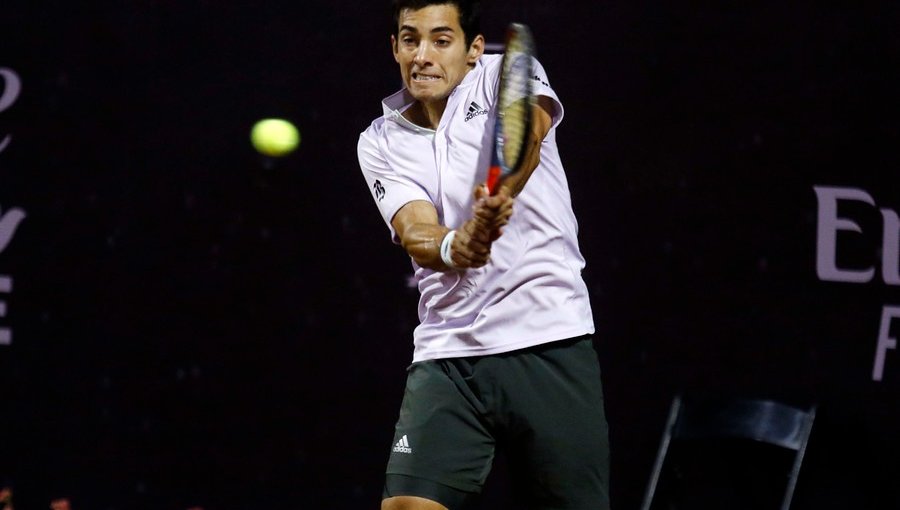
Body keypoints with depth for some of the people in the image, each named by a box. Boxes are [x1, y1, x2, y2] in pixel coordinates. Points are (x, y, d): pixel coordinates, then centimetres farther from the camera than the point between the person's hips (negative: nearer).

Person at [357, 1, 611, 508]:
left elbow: (528, 128, -23)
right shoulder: (381, 143, 8)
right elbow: (415, 232, -9)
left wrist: (500, 196, -45)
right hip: (446, 356, 2)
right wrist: (453, 248, -33)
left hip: (550, 346, -2)